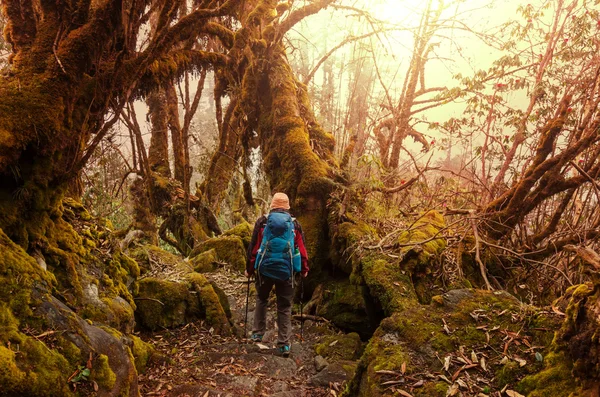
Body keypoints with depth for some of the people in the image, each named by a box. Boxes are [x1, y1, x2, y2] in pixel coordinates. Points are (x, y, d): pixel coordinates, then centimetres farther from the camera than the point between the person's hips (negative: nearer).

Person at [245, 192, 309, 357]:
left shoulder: (262, 222, 0)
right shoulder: (295, 224, 2)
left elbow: (253, 247, 0)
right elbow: (302, 249, 4)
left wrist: (249, 269, 9)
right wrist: (304, 269, 15)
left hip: (265, 269, 0)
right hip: (286, 271, 0)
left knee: (261, 300, 22)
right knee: (285, 307, 7)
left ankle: (258, 333, 24)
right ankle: (284, 344, 6)